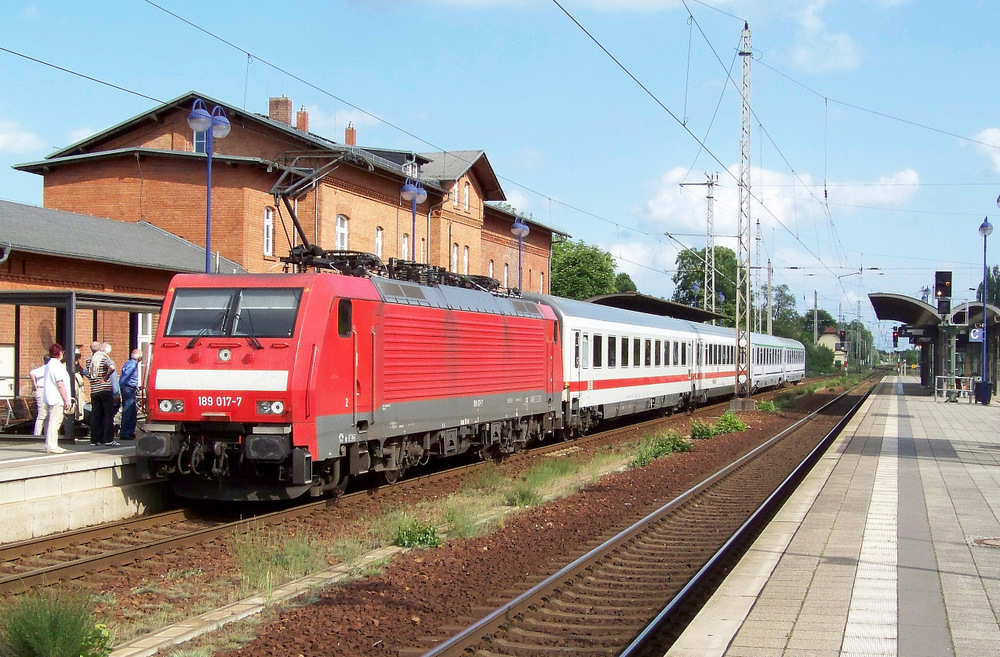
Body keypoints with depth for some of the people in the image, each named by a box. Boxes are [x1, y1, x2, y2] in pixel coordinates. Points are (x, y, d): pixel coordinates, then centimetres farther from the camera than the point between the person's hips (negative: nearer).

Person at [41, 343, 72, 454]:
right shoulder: (57, 365, -15)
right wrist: (66, 400, -16)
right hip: (57, 399, -10)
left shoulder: (49, 364, 16)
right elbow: (60, 384, -20)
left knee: (51, 422, 14)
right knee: (54, 422, -10)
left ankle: (50, 445, 19)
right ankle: (51, 446, -11)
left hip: (50, 399, 10)